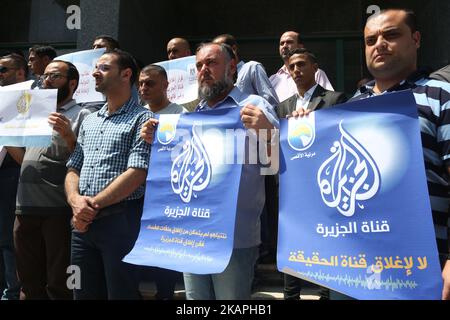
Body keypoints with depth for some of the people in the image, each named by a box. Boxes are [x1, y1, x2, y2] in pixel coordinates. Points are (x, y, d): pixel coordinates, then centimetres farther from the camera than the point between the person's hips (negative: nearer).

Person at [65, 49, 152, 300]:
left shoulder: (142, 118, -5)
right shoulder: (89, 121, 16)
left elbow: (137, 173, -15)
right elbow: (73, 168, 13)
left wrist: (93, 204, -13)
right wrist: (75, 200, -7)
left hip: (121, 220, -6)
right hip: (83, 222, 7)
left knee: (121, 292, 6)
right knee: (84, 293, 17)